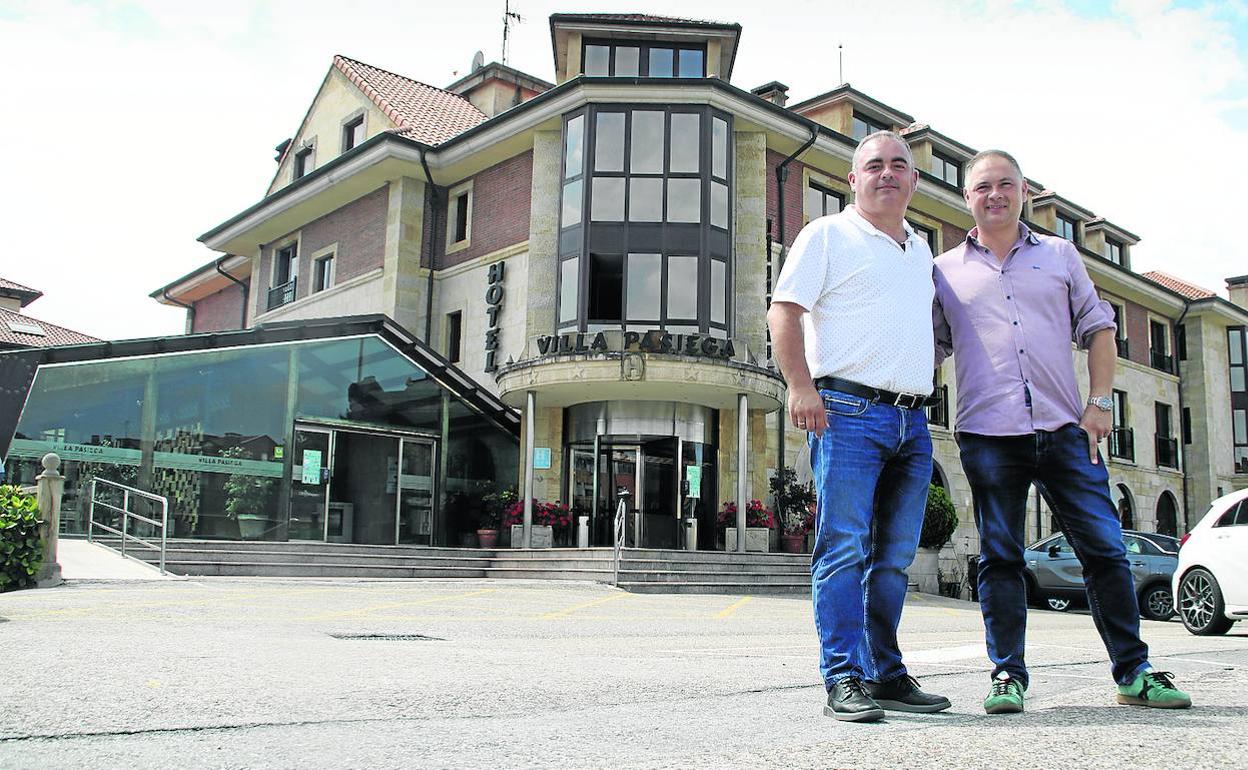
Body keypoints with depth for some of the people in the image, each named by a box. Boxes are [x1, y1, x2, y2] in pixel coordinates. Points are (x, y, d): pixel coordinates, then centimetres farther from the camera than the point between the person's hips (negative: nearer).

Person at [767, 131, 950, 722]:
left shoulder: (921, 250, 23)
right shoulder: (828, 235, 4)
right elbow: (783, 311, -5)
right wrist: (800, 385, -17)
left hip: (912, 423, 7)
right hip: (848, 412, -6)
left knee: (894, 557, 8)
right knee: (844, 549, -9)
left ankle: (885, 674, 16)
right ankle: (844, 680, -5)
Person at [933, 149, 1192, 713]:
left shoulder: (1060, 255, 15)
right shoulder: (946, 271, 11)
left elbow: (1098, 328, 14)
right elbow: (932, 348, 14)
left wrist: (1099, 403, 3)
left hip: (1064, 429, 1)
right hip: (987, 434, -1)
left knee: (1104, 548, 1)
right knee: (1000, 556, 2)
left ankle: (1134, 672, 13)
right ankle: (1007, 674, 10)